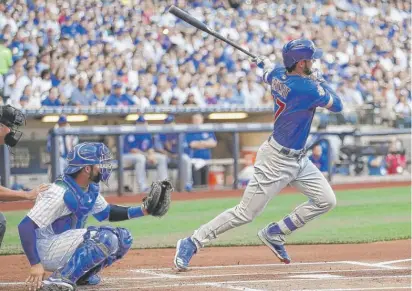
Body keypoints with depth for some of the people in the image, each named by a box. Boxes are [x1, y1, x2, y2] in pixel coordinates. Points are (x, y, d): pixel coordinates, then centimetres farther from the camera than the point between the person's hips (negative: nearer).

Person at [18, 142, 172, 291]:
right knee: (107, 238, -27)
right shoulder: (60, 193, -25)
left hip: (66, 246, 9)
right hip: (45, 251, -9)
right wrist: (35, 264, -32)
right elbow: (25, 226, -27)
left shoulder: (91, 189, 2)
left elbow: (107, 213, 21)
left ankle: (82, 274, 9)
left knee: (123, 237, 3)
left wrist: (143, 210, 9)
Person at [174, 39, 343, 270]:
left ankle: (274, 234, 18)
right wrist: (320, 81, 1)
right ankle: (191, 243, 6)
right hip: (277, 160, -9)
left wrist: (263, 63, 44)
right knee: (245, 214, -4)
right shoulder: (307, 88, -25)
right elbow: (338, 105, -11)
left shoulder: (277, 76, -1)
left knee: (326, 201, 8)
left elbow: (268, 72, 24)